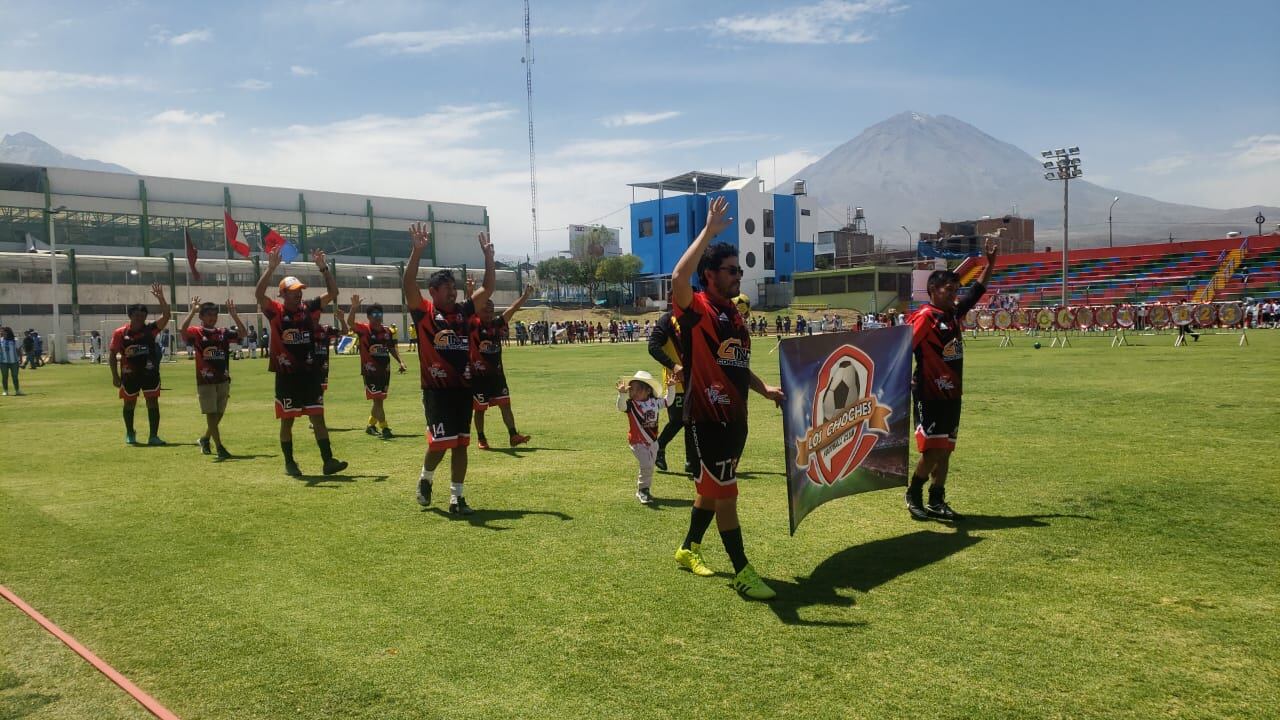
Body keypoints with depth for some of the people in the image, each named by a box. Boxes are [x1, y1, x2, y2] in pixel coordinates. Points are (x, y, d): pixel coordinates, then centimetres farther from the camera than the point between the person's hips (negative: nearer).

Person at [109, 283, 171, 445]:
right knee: (129, 404, 12)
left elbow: (166, 316, -15)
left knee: (153, 403, -3)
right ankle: (130, 434, 31)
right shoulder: (120, 333, -5)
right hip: (129, 374, 0)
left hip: (150, 373, 0)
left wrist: (160, 298, -23)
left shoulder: (150, 329, -3)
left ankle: (153, 436, 3)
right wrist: (115, 376, -6)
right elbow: (113, 355, -1)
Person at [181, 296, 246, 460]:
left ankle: (204, 439, 34)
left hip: (223, 380, 4)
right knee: (211, 415, -5)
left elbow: (244, 333, -4)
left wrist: (233, 314, -9)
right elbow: (183, 331, -24)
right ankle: (219, 447, -4)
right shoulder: (196, 333, -3)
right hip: (205, 381, -4)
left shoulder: (224, 333, 7)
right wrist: (193, 311, -26)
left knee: (219, 414, 12)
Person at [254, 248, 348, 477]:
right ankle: (289, 463, 17)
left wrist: (323, 267, -7)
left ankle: (328, 460, 2)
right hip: (286, 376, -3)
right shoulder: (276, 311, -4)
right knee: (287, 420, 6)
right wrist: (271, 268, -26)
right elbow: (259, 294, -20)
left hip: (310, 374, 3)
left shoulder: (309, 309, 5)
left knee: (318, 418, 2)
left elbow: (333, 292, 3)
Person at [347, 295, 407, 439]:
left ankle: (371, 426, 28)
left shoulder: (387, 331, 8)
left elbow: (392, 349, 18)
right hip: (370, 371, -6)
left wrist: (400, 362, 7)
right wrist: (354, 308, -39)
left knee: (379, 400, 13)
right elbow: (350, 323, -24)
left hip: (385, 370, 6)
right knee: (377, 399, -9)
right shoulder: (363, 329, -6)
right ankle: (384, 429, -9)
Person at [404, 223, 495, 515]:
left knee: (461, 443, 6)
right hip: (436, 390, -5)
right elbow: (409, 286, -19)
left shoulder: (464, 311, 9)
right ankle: (425, 479, 24)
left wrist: (488, 255, 2)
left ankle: (457, 498, 13)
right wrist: (417, 250, -29)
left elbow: (488, 288, 11)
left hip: (463, 388, 5)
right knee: (440, 442, -7)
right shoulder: (424, 313, -4)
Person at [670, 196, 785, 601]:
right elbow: (679, 276, -33)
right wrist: (709, 231, -29)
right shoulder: (696, 309, -10)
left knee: (713, 488, 18)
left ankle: (689, 549, 35)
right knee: (725, 492, -3)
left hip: (735, 416, 9)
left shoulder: (735, 316, 14)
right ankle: (742, 572, 4)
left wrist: (766, 390, 7)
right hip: (706, 416, -9)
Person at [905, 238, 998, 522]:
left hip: (952, 394, 8)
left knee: (945, 451, 11)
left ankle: (937, 502, 20)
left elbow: (976, 291, 25)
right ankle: (913, 495, 13)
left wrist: (990, 263, 24)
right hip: (929, 395, -8)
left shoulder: (954, 312, 10)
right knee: (932, 451, -7)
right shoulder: (925, 316, -14)